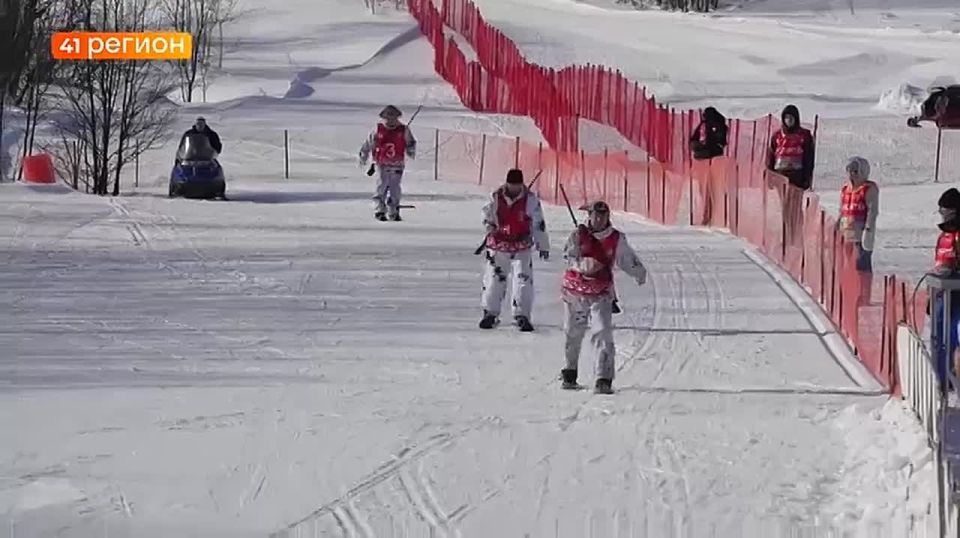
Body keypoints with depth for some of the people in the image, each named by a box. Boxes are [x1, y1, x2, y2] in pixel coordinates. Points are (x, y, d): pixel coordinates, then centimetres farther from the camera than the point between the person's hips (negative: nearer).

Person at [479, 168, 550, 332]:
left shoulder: (530, 199, -6)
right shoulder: (496, 197, -3)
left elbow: (538, 223, 0)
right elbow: (487, 215, 12)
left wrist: (543, 245, 2)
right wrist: (491, 228, -8)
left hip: (522, 246, -1)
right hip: (499, 245, 1)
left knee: (524, 279, -9)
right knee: (494, 278, 3)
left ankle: (522, 315, -4)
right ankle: (490, 313, 16)